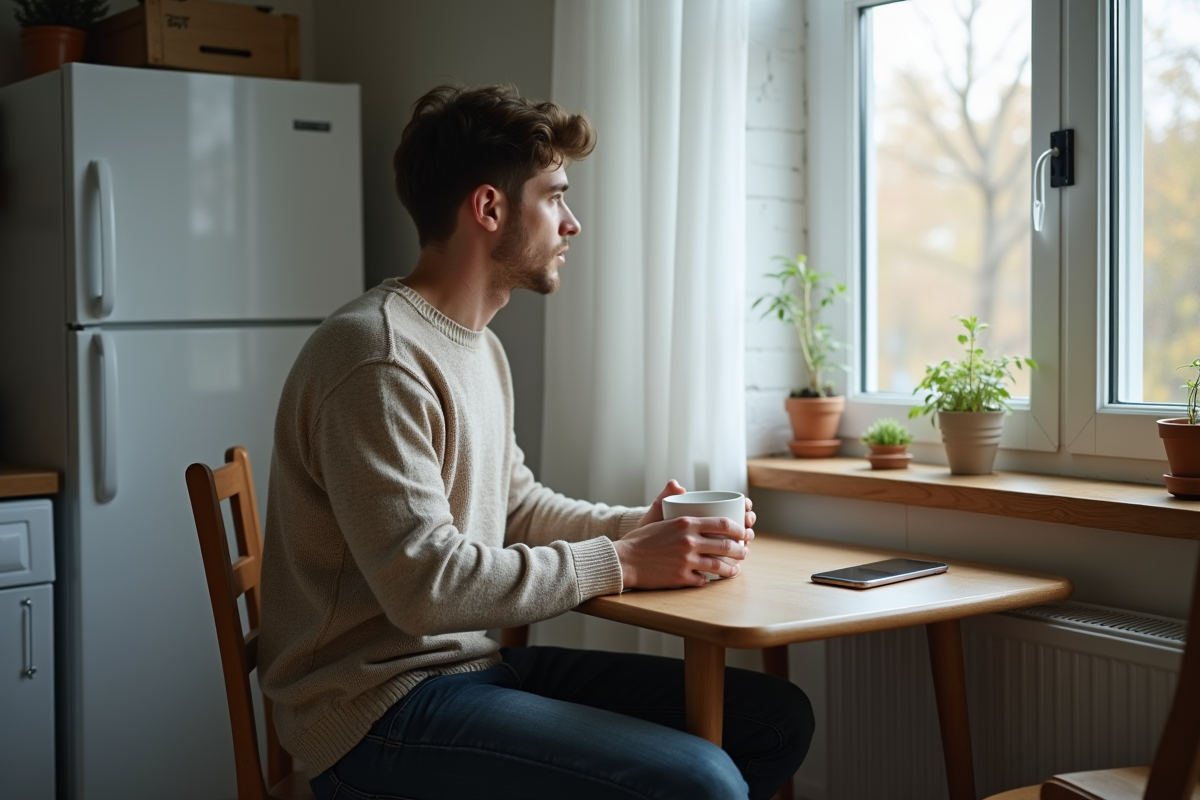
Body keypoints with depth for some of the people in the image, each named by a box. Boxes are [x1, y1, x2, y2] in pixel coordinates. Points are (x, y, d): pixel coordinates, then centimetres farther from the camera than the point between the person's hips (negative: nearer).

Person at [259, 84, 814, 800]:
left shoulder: (481, 348, 14)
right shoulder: (378, 356, -19)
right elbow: (425, 584, -24)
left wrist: (644, 526, 3)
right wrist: (621, 563, -18)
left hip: (479, 662, 10)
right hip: (385, 704, -10)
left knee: (778, 717, 4)